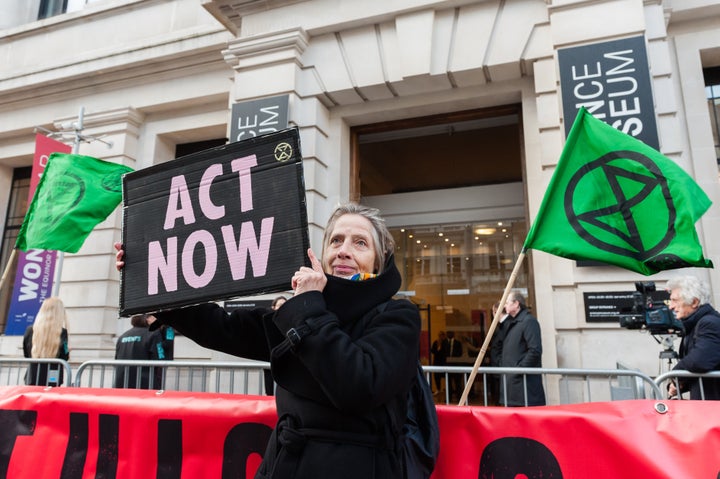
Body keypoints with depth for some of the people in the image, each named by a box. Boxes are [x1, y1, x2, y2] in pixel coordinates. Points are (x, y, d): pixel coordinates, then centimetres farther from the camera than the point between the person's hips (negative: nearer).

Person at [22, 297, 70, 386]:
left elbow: (26, 354, 9)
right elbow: (63, 358, -9)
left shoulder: (30, 330, 1)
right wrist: (67, 352, 11)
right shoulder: (62, 332, -11)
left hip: (32, 379, 4)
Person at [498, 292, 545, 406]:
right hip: (510, 380, 9)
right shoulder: (509, 322, 16)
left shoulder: (529, 321, -11)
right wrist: (502, 366, 14)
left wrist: (520, 368, -18)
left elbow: (535, 350, -19)